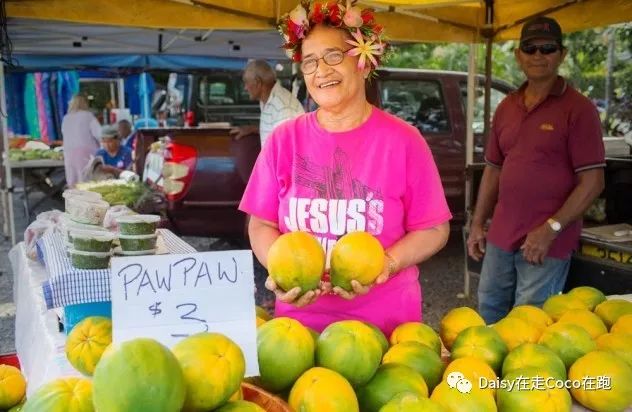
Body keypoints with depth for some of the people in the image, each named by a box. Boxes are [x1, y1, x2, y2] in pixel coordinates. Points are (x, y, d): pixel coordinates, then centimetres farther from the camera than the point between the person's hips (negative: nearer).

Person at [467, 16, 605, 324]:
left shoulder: (578, 109, -8)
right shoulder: (506, 108, 10)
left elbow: (592, 182, -12)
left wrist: (551, 229, -19)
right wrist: (477, 224, 11)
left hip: (546, 241, -6)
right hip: (501, 235, 6)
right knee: (488, 315, 16)